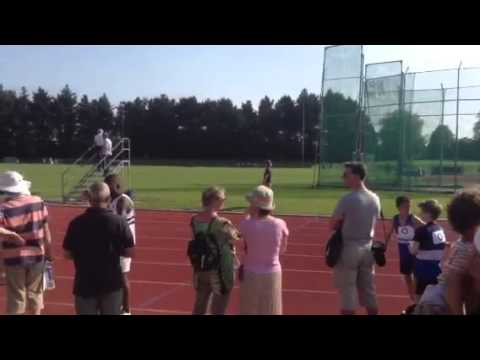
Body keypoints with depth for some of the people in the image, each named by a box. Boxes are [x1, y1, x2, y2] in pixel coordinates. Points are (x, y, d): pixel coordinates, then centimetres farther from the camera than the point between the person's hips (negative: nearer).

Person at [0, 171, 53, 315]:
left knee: (16, 296, 10)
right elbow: (46, 230, 4)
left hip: (15, 258, -3)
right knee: (34, 292, 19)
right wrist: (49, 253, 13)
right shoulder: (38, 202, -3)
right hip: (37, 255, 3)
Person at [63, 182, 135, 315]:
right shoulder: (118, 221, -9)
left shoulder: (76, 223, -7)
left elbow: (68, 254, 0)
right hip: (111, 282, 0)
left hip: (85, 283, 1)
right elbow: (130, 252, -7)